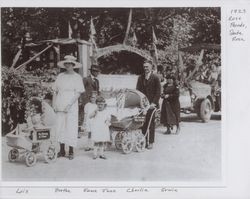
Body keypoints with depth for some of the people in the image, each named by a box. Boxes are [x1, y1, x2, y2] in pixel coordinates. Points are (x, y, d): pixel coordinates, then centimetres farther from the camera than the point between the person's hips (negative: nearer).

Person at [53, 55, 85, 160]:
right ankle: (62, 150, 16)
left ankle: (71, 151, 7)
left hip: (71, 107, -4)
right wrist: (54, 104, 5)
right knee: (59, 128, 5)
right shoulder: (60, 76, 12)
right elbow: (55, 91, 15)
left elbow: (78, 93, -6)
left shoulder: (77, 77, 1)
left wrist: (69, 104, -15)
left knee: (71, 128, -3)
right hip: (60, 107, 4)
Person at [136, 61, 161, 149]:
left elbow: (158, 92, -3)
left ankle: (150, 142, 5)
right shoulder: (140, 78, 13)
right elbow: (137, 90, 11)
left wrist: (154, 103, -12)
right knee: (143, 123, 2)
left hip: (151, 104, -3)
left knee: (151, 123, -1)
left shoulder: (155, 78, 0)